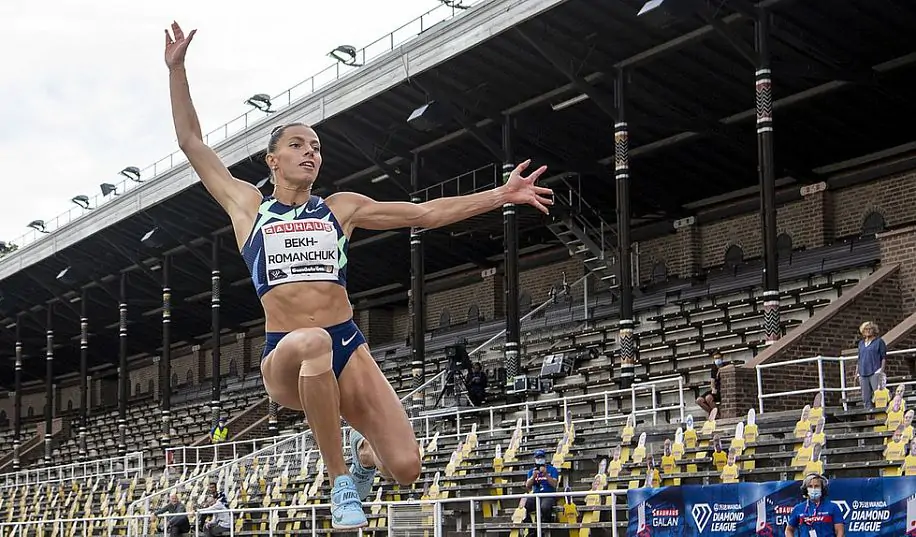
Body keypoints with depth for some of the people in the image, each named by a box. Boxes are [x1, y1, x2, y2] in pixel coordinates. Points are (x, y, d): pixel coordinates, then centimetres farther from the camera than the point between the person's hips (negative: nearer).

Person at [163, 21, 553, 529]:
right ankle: (340, 483, -26)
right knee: (312, 341, -42)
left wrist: (502, 194, 9)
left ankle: (362, 454, 27)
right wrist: (176, 69, 5)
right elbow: (192, 143, 11)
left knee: (405, 467, -15)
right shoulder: (248, 206, 12)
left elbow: (426, 213, 15)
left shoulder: (341, 207, 15)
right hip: (284, 358, -2)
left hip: (347, 348, 2)